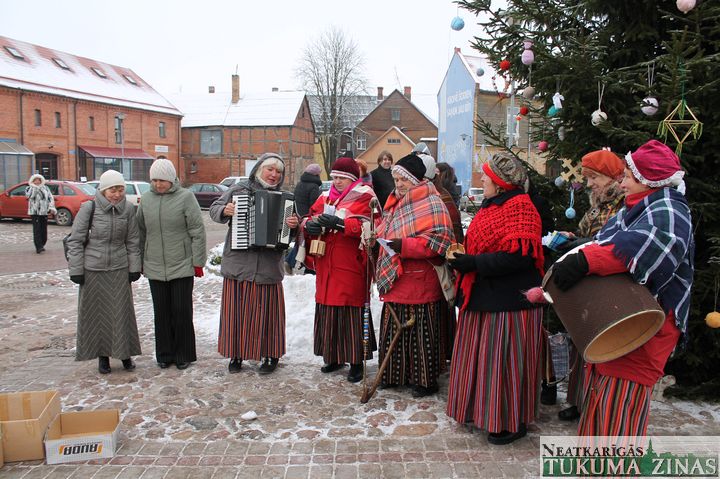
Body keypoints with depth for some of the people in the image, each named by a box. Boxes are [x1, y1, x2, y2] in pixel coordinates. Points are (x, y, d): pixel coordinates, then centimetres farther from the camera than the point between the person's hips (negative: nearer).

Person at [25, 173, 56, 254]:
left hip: (44, 212, 4)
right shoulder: (30, 189, 3)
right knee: (37, 229, -12)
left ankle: (41, 245, 19)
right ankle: (38, 247, -16)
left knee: (44, 230, 6)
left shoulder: (45, 188, 12)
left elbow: (50, 198, 10)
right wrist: (34, 187, -15)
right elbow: (29, 196, -19)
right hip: (34, 212, -4)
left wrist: (51, 208, -2)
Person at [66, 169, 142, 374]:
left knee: (122, 312, 6)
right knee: (96, 312, 8)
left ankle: (125, 353, 21)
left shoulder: (128, 209, -3)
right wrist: (75, 270, -6)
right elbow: (75, 240, -5)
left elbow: (133, 241, 5)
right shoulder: (89, 208, -10)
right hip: (93, 269, -1)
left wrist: (134, 267, 4)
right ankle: (102, 355, 22)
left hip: (119, 268, 1)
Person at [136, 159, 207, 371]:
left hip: (182, 266, -4)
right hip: (155, 268, 4)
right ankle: (164, 354, 24)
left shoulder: (185, 197, -7)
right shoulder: (146, 199, 5)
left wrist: (198, 261, -8)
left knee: (182, 311, 3)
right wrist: (139, 262, 13)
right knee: (161, 312, 11)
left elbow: (197, 231, -7)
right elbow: (141, 232, 13)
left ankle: (184, 354, 18)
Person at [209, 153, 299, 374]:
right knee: (237, 309, 6)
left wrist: (294, 225, -22)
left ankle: (271, 355, 20)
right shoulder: (239, 189, 5)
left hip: (268, 264, 0)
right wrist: (224, 210, -11)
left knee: (266, 309, 5)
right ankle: (236, 354, 22)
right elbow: (214, 208, 11)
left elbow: (292, 221, 1)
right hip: (238, 262, 1)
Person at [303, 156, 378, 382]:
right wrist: (310, 224, -10)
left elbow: (367, 227, -16)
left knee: (352, 312, -3)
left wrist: (339, 223, -28)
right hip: (326, 265, 6)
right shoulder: (326, 197, 17)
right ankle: (334, 356, 25)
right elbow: (311, 217, 13)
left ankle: (356, 361, 8)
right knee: (327, 310, 10)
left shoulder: (364, 198, -2)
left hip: (350, 266, -6)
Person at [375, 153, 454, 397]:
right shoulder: (395, 203, 16)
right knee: (394, 329, 15)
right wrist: (382, 240, 7)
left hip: (419, 282, -8)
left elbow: (440, 240, -20)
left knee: (421, 332, 2)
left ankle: (426, 380, 17)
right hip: (395, 279, 8)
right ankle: (395, 374, 30)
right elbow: (385, 234, 29)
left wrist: (404, 245, -25)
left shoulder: (431, 203, -10)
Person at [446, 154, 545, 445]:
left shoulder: (519, 206, -14)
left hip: (508, 299, -9)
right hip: (484, 295, 9)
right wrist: (463, 259, 7)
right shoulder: (491, 206, 15)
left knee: (504, 359, 0)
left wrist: (473, 263, -23)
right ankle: (482, 408, 29)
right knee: (482, 356, 15)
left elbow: (519, 254, -25)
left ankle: (512, 423, 15)